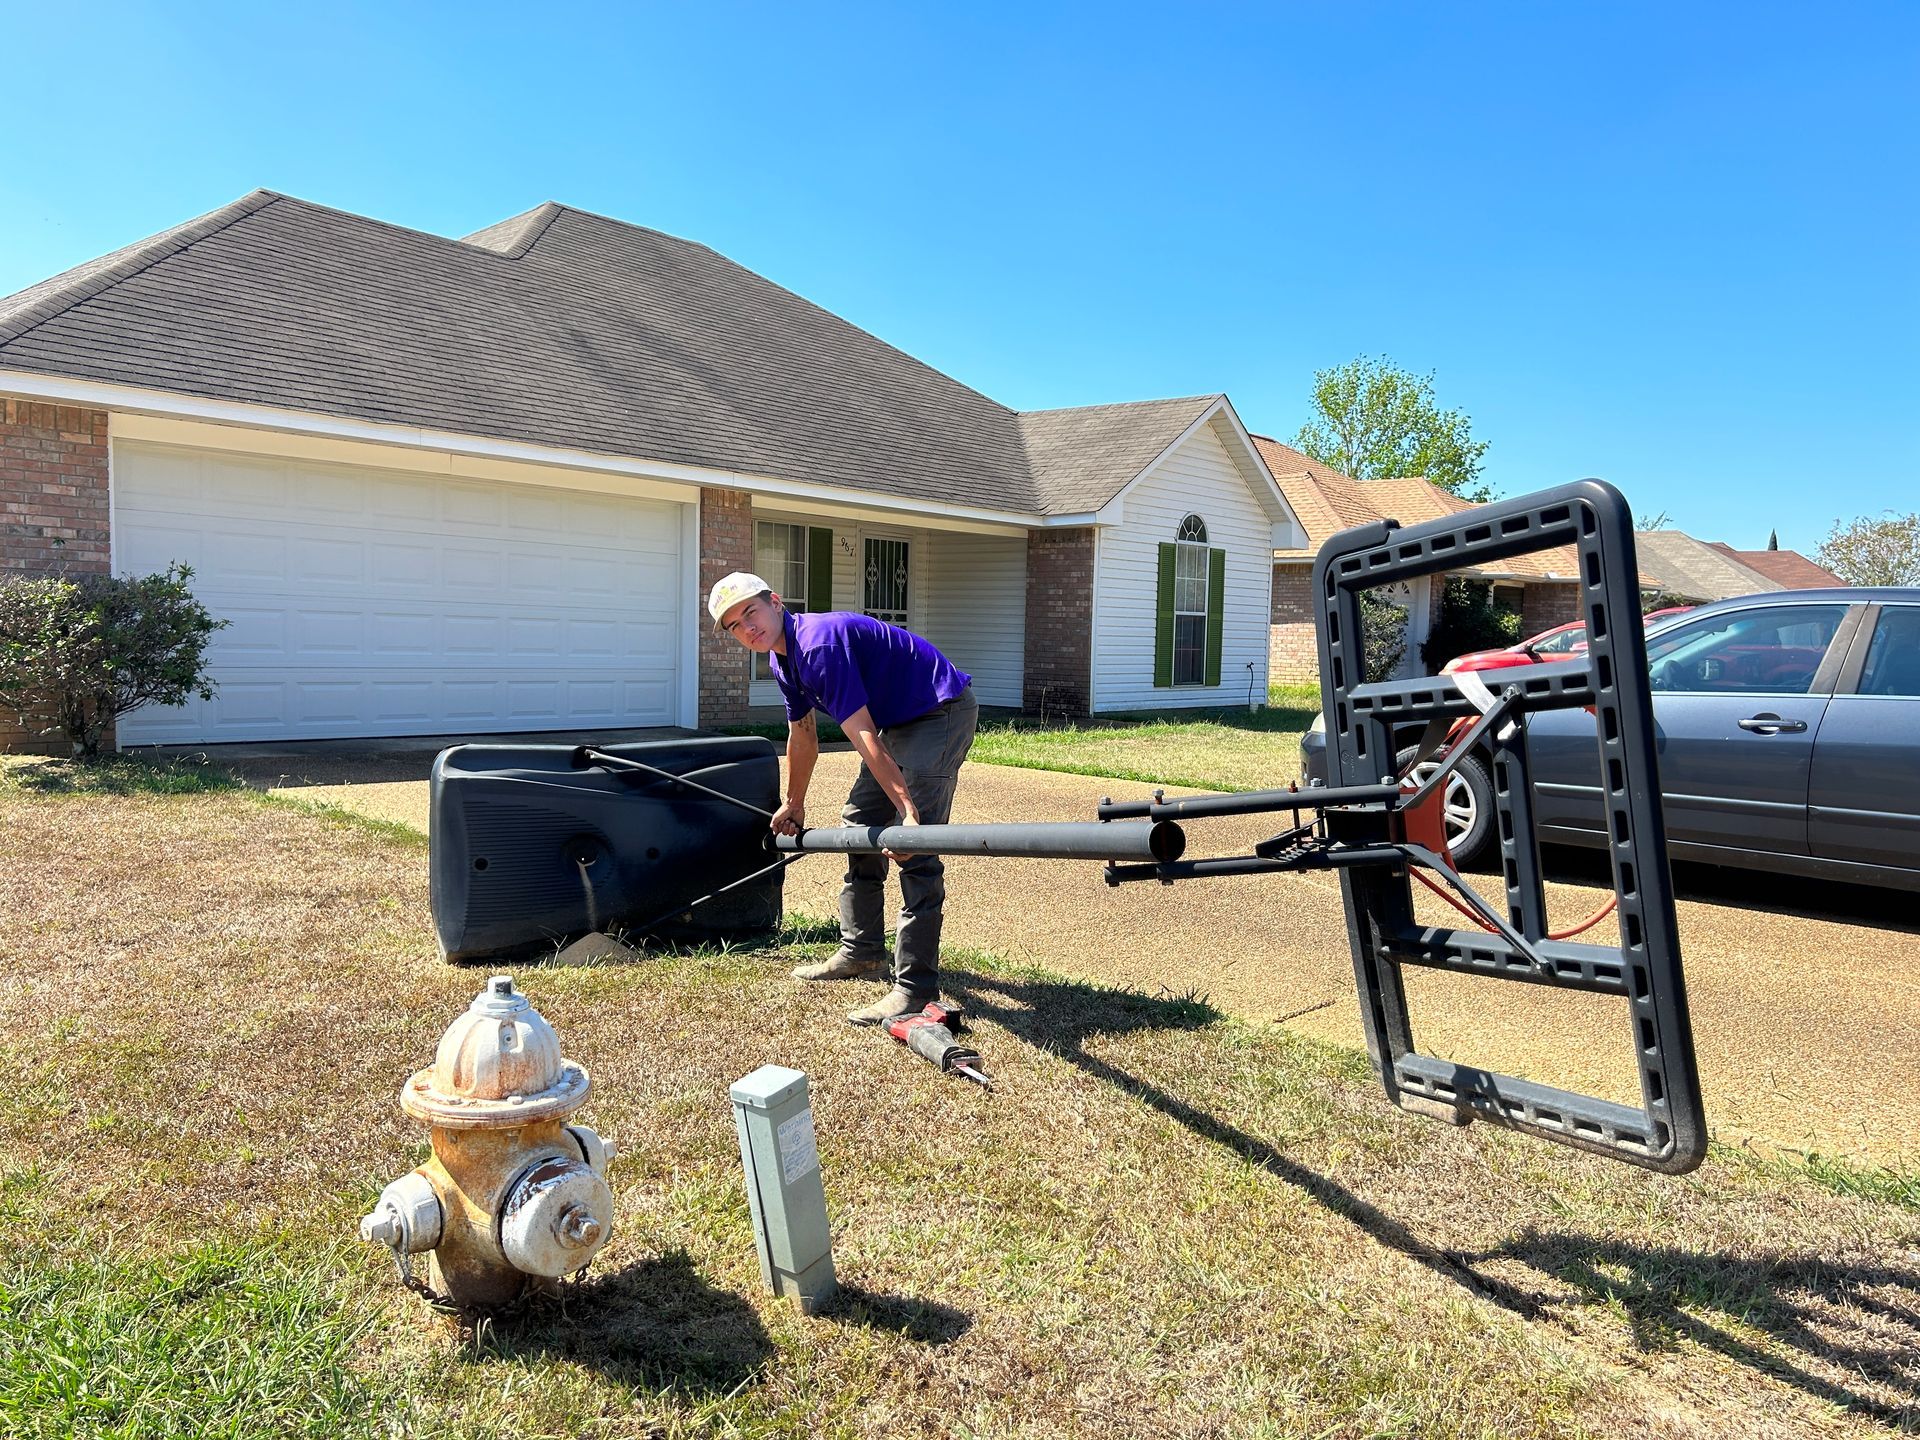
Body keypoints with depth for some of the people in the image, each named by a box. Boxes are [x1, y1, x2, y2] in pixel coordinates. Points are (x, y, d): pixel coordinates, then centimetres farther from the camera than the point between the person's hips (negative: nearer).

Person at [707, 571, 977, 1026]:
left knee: (914, 848, -17)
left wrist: (907, 808, -34)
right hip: (900, 722, 11)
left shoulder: (820, 642, -25)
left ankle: (916, 986, -13)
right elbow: (803, 737, 20)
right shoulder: (782, 660, 6)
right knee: (860, 823, 16)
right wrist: (793, 806, 30)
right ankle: (862, 952, 28)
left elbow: (862, 737, -32)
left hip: (942, 711, -11)